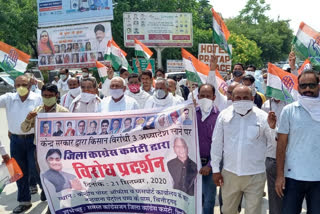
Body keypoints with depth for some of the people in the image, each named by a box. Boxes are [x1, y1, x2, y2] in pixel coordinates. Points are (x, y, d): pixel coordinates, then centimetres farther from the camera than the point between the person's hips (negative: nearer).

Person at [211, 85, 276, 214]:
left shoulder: (262, 116, -5)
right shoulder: (224, 115, -2)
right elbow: (217, 144, 2)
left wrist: (272, 127, -22)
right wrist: (215, 169, 2)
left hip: (255, 176, -1)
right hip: (229, 174, 2)